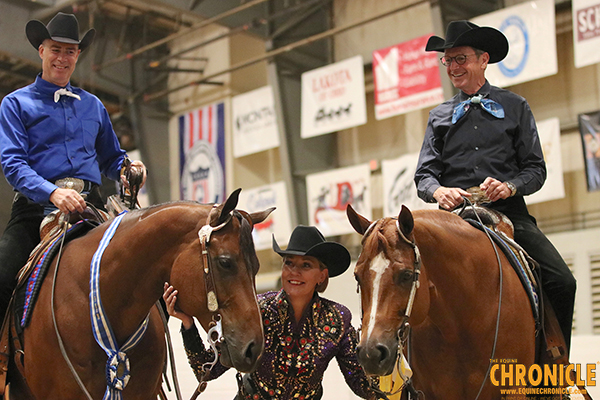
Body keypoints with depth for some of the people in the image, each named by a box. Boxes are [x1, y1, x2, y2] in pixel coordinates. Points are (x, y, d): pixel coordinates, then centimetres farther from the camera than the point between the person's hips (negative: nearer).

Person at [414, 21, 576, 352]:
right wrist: (439, 191, -13)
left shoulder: (514, 107, 13)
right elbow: (424, 174, 12)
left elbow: (536, 169, 8)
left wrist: (509, 186, -14)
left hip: (509, 213, -1)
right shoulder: (440, 116, 17)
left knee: (562, 282, -20)